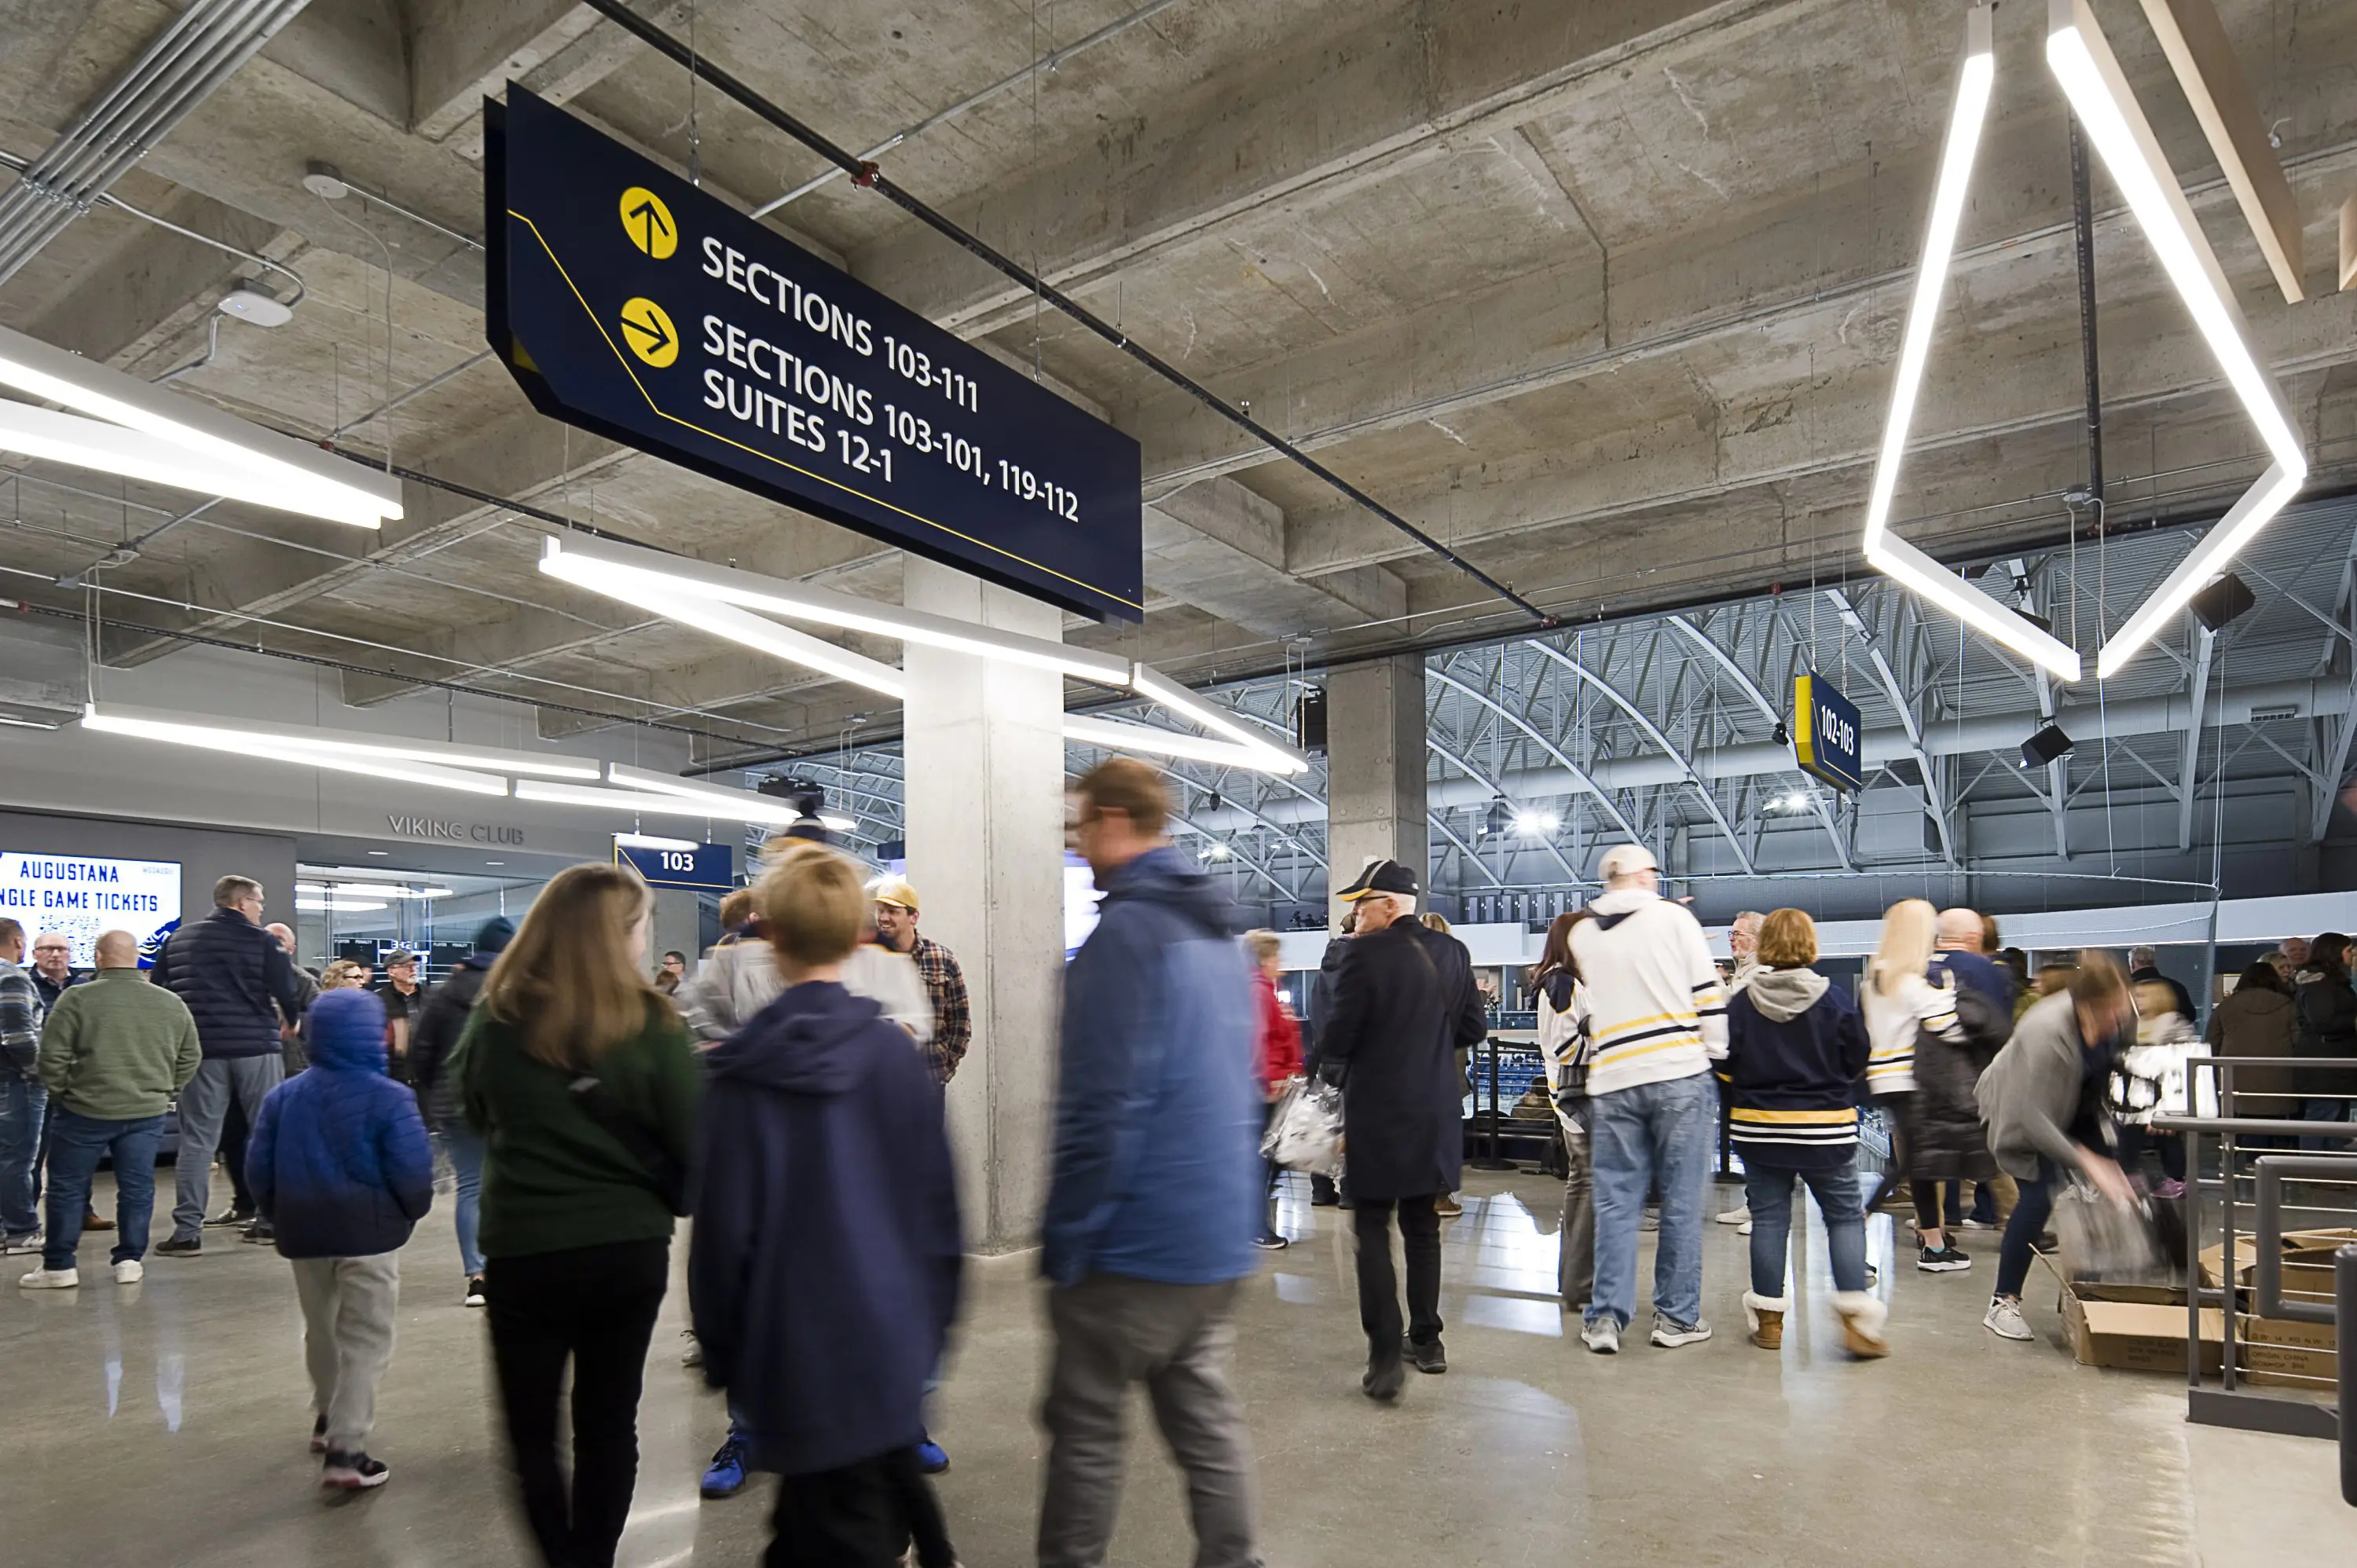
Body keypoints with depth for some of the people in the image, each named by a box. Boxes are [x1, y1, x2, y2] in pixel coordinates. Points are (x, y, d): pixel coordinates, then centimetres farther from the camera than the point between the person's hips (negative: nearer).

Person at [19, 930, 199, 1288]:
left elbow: (53, 1055, -9)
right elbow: (190, 1057, 10)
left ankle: (58, 1265, 14)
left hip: (86, 1109, -3)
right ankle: (130, 1260, 11)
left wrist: (59, 1093, 6)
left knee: (67, 1187, 10)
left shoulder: (78, 998, -9)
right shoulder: (172, 1003, 4)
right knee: (137, 1187, 8)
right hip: (147, 1111, 3)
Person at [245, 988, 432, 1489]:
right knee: (366, 1342, 3)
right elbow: (412, 1173, -17)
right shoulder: (388, 1098, -15)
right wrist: (411, 1213, 3)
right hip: (369, 1235, -6)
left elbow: (258, 1166, 5)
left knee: (321, 1330, 24)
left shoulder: (284, 1095, 2)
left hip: (302, 1235, 6)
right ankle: (345, 1452, 0)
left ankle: (327, 1419, 42)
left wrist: (280, 1218, 18)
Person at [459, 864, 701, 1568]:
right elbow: (694, 1138, -11)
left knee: (531, 1431, 15)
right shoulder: (649, 1021, -13)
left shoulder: (496, 1019, -6)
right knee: (610, 1424, 16)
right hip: (631, 1246, 0)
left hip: (524, 1250, 0)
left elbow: (477, 1116, 12)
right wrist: (670, 1202, 7)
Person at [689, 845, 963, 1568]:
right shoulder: (897, 1053, -5)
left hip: (801, 1355, -3)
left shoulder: (742, 1074, -13)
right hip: (892, 1342, 3)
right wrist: (930, 1322, 14)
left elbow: (722, 1228, -9)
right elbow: (939, 1204, 1)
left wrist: (721, 1349, 5)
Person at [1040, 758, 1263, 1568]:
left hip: (1138, 1238, -8)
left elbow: (1102, 1107, -21)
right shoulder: (1218, 932, 11)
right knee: (1207, 1416, 16)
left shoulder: (1126, 931, -18)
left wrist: (1065, 1238, -12)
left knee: (1085, 1425, 7)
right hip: (1219, 1233, 8)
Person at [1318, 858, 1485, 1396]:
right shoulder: (1452, 952, 3)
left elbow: (1339, 1035, -14)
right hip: (1436, 1113, 6)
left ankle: (1386, 1356, -3)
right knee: (1422, 1226, 18)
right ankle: (1427, 1340, 27)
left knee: (1373, 1231, 3)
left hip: (1378, 1113, -6)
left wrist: (1332, 1067, 7)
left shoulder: (1365, 954, -16)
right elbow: (1474, 1027, 7)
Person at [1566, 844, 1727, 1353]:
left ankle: (1606, 1316, 7)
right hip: (1680, 1072, -3)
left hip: (1612, 1080, 3)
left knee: (1616, 1201, 8)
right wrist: (1717, 1055, 8)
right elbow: (1707, 994, -2)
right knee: (1682, 1198, 7)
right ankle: (1678, 1316, 13)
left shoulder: (1582, 936, 9)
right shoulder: (1673, 917, -1)